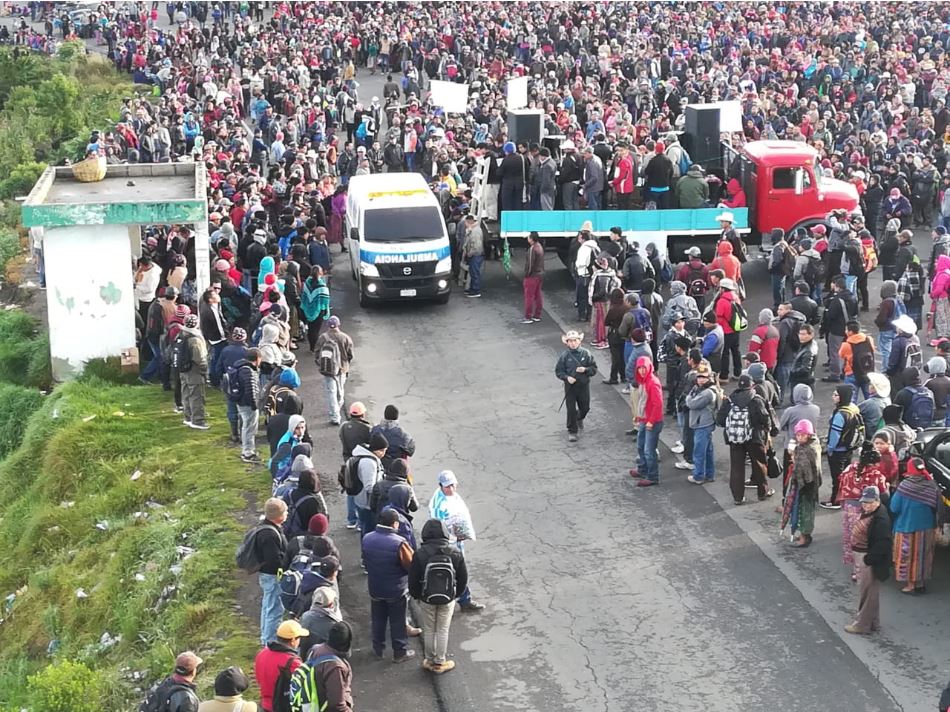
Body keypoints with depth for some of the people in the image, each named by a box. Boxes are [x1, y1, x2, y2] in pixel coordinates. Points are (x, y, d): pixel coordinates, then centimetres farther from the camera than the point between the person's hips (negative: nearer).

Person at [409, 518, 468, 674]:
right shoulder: (455, 553, -11)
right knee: (443, 631, 14)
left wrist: (416, 595, 9)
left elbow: (413, 579, -9)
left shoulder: (420, 554, -17)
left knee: (429, 630, 16)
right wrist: (457, 595, 15)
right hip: (448, 599, 1)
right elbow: (463, 578, -2)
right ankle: (440, 663, 22)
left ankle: (430, 661, 27)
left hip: (426, 599, -1)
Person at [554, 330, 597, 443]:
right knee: (571, 409, -2)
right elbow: (558, 371, -1)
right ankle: (572, 431, 10)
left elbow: (594, 369, 1)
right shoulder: (564, 356, -6)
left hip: (584, 385, 2)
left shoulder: (586, 354, -3)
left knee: (585, 408, 15)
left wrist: (585, 369, -19)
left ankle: (579, 418, 50)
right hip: (570, 386, -2)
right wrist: (567, 377, -19)